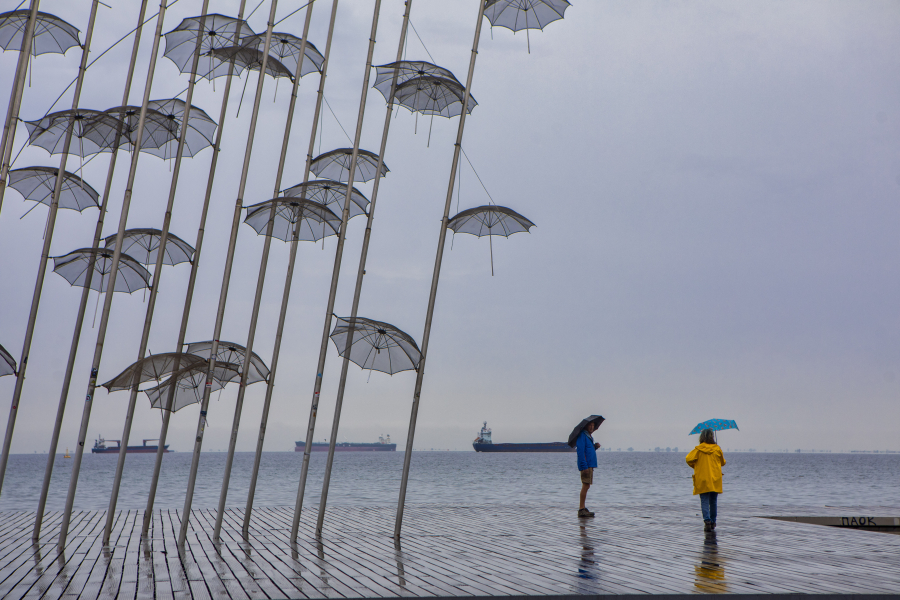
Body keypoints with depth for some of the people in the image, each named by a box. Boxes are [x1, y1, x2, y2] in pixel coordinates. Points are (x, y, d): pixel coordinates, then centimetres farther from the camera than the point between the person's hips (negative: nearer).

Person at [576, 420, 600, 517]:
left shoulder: (589, 436, 19)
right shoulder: (582, 435, -11)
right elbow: (580, 451, -18)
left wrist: (595, 447, 6)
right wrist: (584, 466, -23)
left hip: (590, 465, 10)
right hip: (586, 465, -10)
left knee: (586, 486, 12)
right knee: (586, 486, -11)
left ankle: (582, 508, 17)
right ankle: (581, 509, -10)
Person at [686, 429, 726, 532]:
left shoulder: (698, 449, -4)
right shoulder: (717, 449, 1)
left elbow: (689, 458, -12)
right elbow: (723, 462, 13)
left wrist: (695, 466, 6)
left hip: (702, 480, -2)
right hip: (715, 480, 2)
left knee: (704, 501, -2)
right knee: (713, 502, 13)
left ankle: (707, 521, -19)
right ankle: (713, 522, 20)